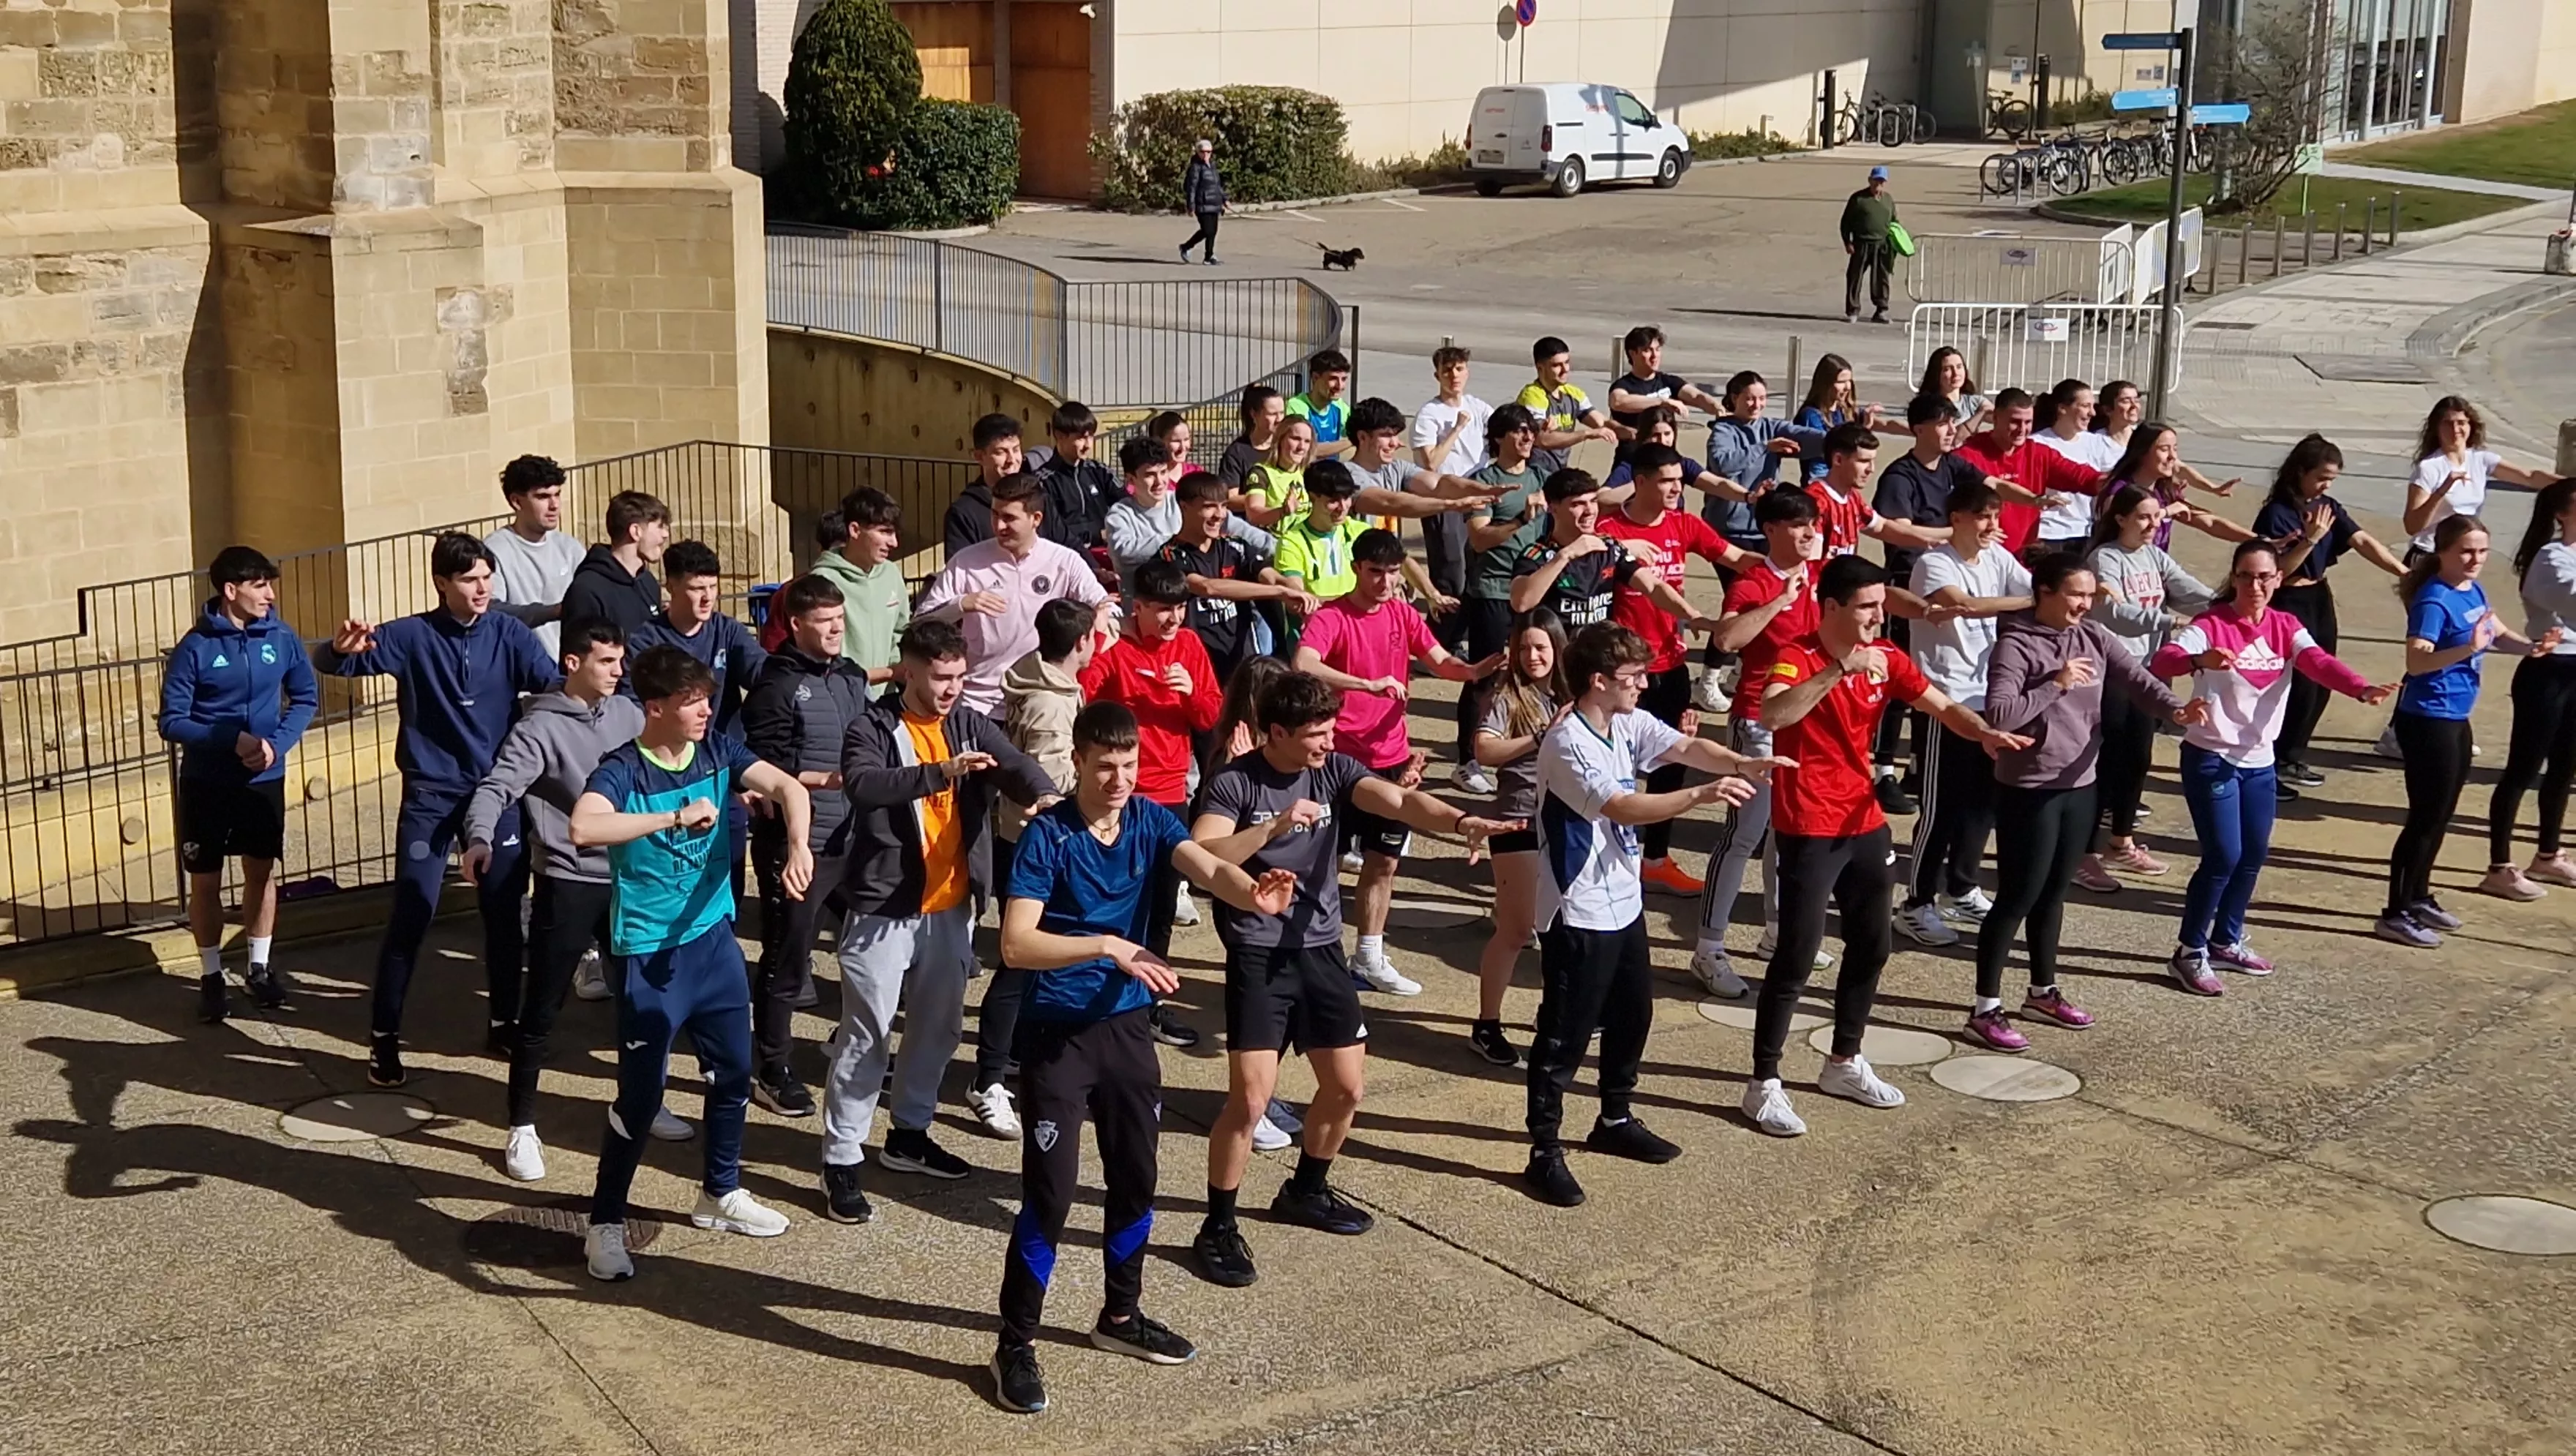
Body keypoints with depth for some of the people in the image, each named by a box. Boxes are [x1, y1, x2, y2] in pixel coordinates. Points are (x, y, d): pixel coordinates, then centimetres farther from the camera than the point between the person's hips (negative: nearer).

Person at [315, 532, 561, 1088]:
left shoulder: (508, 634, -2)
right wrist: (342, 647, -35)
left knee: (504, 914, 10)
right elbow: (326, 664, -10)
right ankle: (384, 1037, 9)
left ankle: (504, 1023, 27)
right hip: (430, 796, -2)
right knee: (410, 917, -3)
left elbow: (554, 684, -17)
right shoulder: (412, 636, -6)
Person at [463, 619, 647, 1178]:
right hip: (568, 884, -6)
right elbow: (496, 787, -21)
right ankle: (523, 1128, 10)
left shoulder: (628, 714, 5)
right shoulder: (541, 727, -12)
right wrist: (479, 839, -39)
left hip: (627, 878, 6)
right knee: (543, 1009, 0)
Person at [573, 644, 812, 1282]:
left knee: (734, 1073, 18)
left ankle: (720, 1193, 38)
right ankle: (606, 1224, 12)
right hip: (649, 955, -6)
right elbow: (583, 828, -38)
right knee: (641, 1095, -2)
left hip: (714, 940, 6)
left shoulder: (718, 752, -2)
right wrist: (676, 816, -38)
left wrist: (798, 849, -30)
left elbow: (787, 786, -11)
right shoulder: (623, 771, -19)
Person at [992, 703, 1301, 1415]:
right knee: (1051, 1188, -7)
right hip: (1057, 1034, -5)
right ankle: (1016, 1343, 7)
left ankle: (1120, 1316, 35)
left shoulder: (1149, 821, -1)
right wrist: (1105, 945, -35)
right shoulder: (1046, 836, -16)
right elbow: (1016, 943, -24)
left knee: (1135, 1178, 16)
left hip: (1126, 1025, 6)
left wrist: (1253, 894, -41)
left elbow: (1206, 867, -20)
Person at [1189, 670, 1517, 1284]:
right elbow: (1200, 857, -24)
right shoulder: (1233, 784, -12)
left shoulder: (1334, 770, 0)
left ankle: (1305, 1191, 38)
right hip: (1258, 955, -6)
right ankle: (1218, 1227, 5)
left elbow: (1398, 800, -16)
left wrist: (1458, 820, -35)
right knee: (1250, 1097, -11)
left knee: (1346, 1087, 13)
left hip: (1321, 949, 6)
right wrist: (1274, 826, -33)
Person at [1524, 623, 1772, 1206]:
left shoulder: (1628, 725, 3)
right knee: (1564, 1037, -1)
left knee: (1633, 1015, 22)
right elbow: (1624, 808, -33)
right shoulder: (1567, 745, -24)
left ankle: (1615, 1121, 40)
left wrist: (1740, 764, -25)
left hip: (1624, 903, 9)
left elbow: (1684, 747, -6)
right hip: (1578, 915, -9)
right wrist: (1704, 794, -40)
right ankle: (1545, 1153, 8)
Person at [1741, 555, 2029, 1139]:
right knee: (1796, 957, -7)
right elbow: (1771, 714, -36)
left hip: (1866, 825, 8)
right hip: (1809, 832, -7)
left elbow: (1942, 706, 4)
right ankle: (1763, 1084, 2)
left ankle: (1844, 1063, 33)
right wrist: (1840, 668, -39)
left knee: (1870, 947, 16)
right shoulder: (1796, 658, -17)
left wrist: (1985, 733, -16)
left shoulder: (1885, 659, 4)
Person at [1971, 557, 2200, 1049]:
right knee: (2018, 897, -2)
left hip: (2079, 786, 7)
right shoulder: (2015, 644, -15)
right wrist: (2056, 684, -28)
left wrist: (2176, 709, -24)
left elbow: (2136, 679, -6)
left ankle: (2043, 993, 33)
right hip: (2028, 791, -7)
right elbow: (1997, 714, -25)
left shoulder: (2095, 637, 4)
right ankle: (1985, 1010, 5)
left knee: (2053, 893, 19)